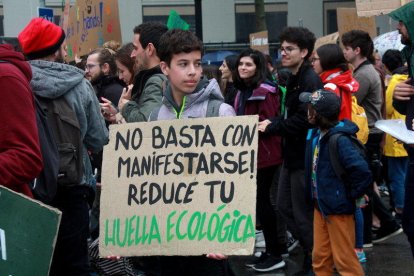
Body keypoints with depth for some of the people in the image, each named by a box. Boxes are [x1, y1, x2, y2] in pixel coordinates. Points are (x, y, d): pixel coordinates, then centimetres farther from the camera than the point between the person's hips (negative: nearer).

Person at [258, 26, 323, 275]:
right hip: (292, 154, 10)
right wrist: (273, 122, -1)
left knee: (303, 213, -1)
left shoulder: (310, 81, -17)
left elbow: (304, 121, -24)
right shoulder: (295, 78, 14)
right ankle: (309, 248, 27)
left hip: (305, 156, -10)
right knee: (285, 207, 15)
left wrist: (272, 128, -17)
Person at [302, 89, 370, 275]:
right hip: (321, 205, 8)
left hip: (338, 208, -8)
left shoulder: (339, 140, -24)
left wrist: (350, 195, -18)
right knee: (320, 257, 16)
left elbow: (362, 171, -31)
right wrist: (318, 198, 12)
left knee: (344, 260, 2)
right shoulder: (316, 134, 2)